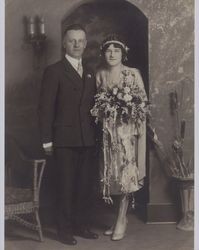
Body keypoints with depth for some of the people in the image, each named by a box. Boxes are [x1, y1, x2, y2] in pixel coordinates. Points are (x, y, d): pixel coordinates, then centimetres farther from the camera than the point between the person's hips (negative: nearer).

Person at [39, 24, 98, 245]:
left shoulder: (90, 73, 15)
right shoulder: (54, 71, -3)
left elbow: (92, 106, 15)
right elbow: (46, 108, -6)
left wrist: (95, 133, 6)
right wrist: (47, 141, -9)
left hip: (88, 139, 5)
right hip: (65, 139, -5)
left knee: (85, 185, 10)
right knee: (66, 186, 2)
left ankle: (82, 226, 23)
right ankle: (65, 230, 15)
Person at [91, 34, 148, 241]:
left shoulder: (133, 74, -3)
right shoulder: (100, 75, 7)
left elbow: (143, 103, -3)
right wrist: (100, 112, -2)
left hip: (127, 129, -3)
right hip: (108, 130, 4)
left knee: (126, 171, -5)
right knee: (112, 172, 7)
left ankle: (121, 220, 6)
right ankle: (121, 217, 21)